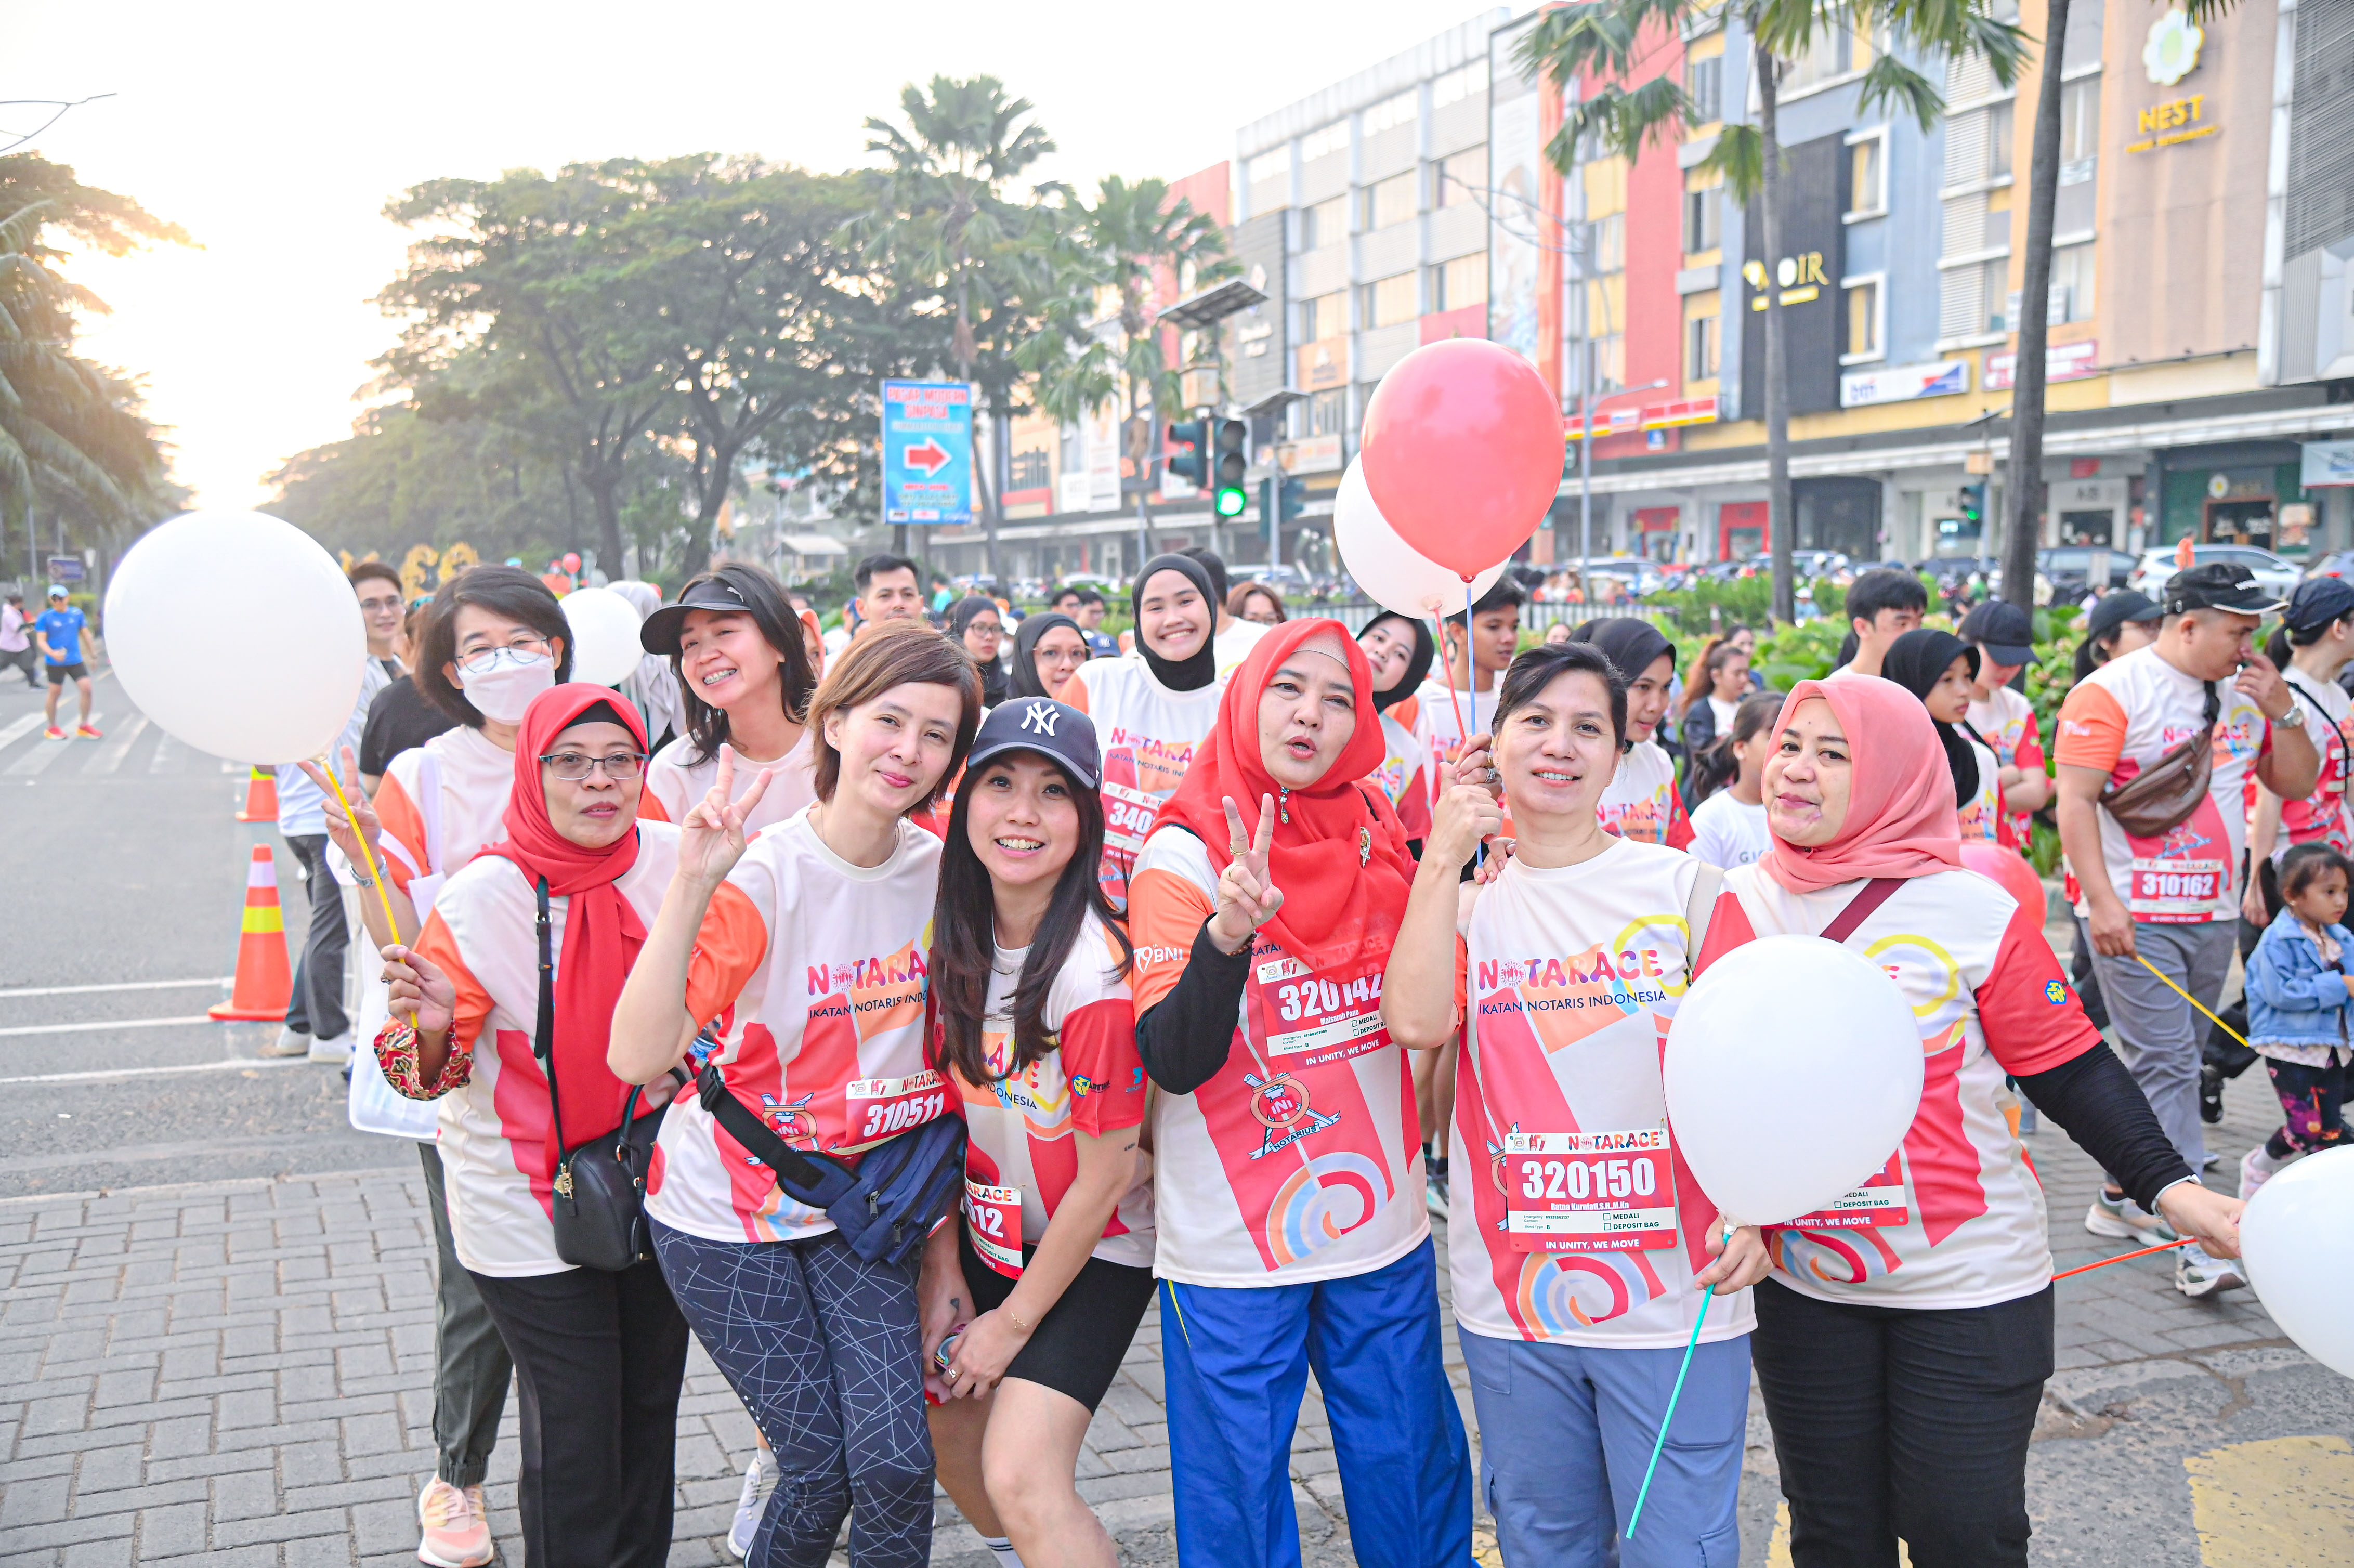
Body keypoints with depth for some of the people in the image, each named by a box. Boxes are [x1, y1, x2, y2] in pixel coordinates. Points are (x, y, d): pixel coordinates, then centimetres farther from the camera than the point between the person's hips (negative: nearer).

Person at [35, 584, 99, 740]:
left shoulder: (77, 614, 4)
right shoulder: (45, 617, -5)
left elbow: (85, 634, 15)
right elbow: (41, 640, -8)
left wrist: (93, 655, 18)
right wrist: (52, 653, -26)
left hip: (76, 661, 3)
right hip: (55, 663, -3)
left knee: (86, 688, -7)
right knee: (54, 692, 3)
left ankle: (84, 726, 6)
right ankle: (52, 728, 19)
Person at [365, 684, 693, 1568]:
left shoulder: (674, 861, -7)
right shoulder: (483, 898, -17)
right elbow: (433, 1075, -11)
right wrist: (432, 1022, -31)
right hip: (531, 1208, -4)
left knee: (651, 1408, 18)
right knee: (575, 1439, 0)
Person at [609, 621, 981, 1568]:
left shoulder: (942, 874, -5)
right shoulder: (761, 878, -20)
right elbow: (637, 1058, -32)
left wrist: (942, 1251, 5)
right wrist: (691, 886, -40)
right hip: (727, 1214, -3)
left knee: (896, 1462, -8)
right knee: (821, 1471, 0)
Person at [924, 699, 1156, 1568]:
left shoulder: (1097, 973, -27)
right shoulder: (955, 940, -8)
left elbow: (1105, 1178, -19)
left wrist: (1015, 1320, -8)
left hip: (1094, 1251, -6)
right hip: (989, 1229, 6)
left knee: (1022, 1479, -16)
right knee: (947, 1418, 16)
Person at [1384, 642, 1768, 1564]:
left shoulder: (1683, 887, -2)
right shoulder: (1466, 899, 5)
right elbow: (1416, 1021, -14)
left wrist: (1750, 1211, -15)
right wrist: (1443, 858, -10)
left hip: (1674, 1293, -2)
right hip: (1512, 1294, 3)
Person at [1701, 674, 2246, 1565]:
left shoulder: (1978, 913, -12)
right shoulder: (1737, 903, -2)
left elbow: (2067, 1067, -7)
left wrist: (2169, 1187, -15)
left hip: (1970, 1287, -3)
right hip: (1803, 1283, 3)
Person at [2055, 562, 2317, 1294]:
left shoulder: (2242, 692, 12)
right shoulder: (2114, 691, -9)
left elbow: (2295, 783, 17)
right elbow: (2075, 799, -13)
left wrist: (2282, 712, -1)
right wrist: (2102, 902, -20)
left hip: (2211, 915, 7)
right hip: (2135, 917, -7)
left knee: (2167, 1065, 12)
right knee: (2168, 1067, -9)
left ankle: (2121, 1198, 26)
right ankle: (2197, 1241, -10)